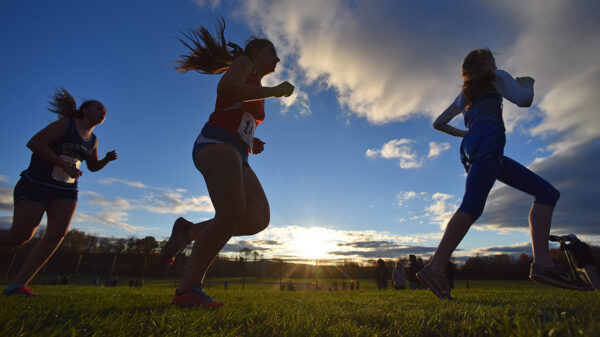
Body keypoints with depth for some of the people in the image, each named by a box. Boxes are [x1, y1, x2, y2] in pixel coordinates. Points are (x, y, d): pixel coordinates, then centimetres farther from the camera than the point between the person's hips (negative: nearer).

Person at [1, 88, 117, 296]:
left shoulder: (92, 140, 14)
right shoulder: (65, 123, -5)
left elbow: (93, 166, 24)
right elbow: (34, 143, -13)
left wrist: (107, 159, 3)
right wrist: (64, 164, -19)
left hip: (66, 191, 6)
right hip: (37, 184, -5)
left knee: (58, 233, -11)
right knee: (20, 236, -6)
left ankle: (17, 285, -5)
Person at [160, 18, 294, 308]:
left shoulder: (257, 96, 33)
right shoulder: (243, 62, 13)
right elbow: (226, 88, -10)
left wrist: (252, 144, 14)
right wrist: (275, 91, -4)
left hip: (237, 158, 8)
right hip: (216, 143, -8)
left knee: (259, 218, -14)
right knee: (233, 213, -27)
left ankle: (189, 231, 0)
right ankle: (187, 290, -16)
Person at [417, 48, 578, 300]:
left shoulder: (464, 94, 35)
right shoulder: (496, 77, 17)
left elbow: (438, 123, 34)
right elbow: (523, 100, 2)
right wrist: (526, 83, 24)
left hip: (470, 147, 8)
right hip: (487, 142, -8)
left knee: (548, 193, 6)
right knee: (472, 206, -24)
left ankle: (541, 262, -9)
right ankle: (434, 268, -32)